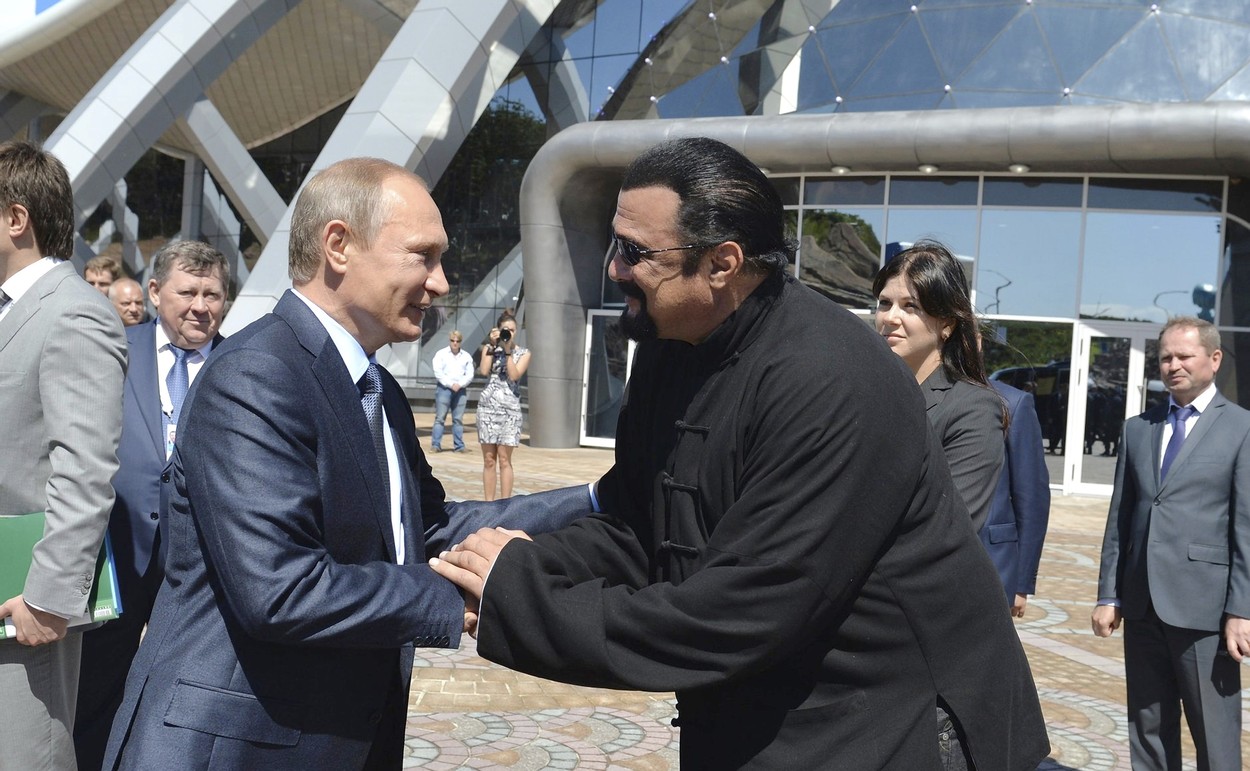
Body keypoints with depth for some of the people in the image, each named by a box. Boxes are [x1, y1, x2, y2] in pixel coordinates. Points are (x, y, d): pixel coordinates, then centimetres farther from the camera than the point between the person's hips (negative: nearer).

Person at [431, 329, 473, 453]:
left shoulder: (466, 356, 12)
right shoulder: (441, 354, 4)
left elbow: (470, 375, 7)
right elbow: (438, 373, -4)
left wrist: (460, 385, -9)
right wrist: (451, 384, -12)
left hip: (460, 390, 3)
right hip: (444, 388, -2)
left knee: (458, 419, 3)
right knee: (440, 418, -5)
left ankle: (459, 445, 6)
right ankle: (436, 444, -5)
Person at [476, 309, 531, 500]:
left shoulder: (523, 353, 7)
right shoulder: (489, 348, 11)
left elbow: (514, 375, -9)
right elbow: (484, 370, -6)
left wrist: (508, 350, -9)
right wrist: (492, 346, -6)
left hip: (510, 407, -1)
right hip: (487, 406, 1)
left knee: (504, 459, -5)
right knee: (489, 460, 3)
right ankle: (488, 502, 7)